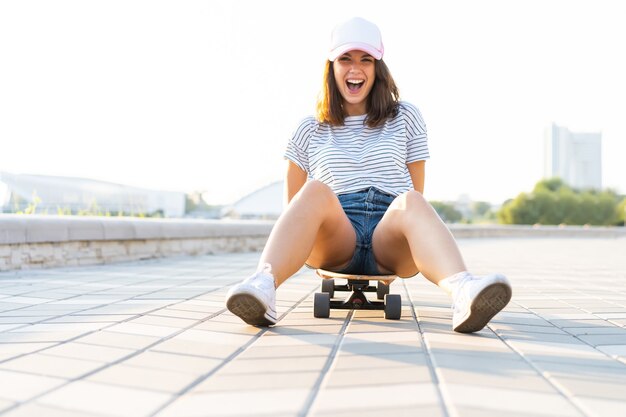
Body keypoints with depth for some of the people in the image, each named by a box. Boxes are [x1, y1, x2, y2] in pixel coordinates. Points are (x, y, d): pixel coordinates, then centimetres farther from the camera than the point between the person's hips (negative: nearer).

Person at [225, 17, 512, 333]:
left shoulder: (405, 118, 17)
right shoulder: (310, 130, 18)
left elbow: (417, 192, 14)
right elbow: (292, 205, 18)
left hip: (390, 244, 0)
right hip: (334, 242, 0)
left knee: (410, 201, -34)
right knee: (316, 190, -32)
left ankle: (462, 294, -64)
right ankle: (262, 286, -57)